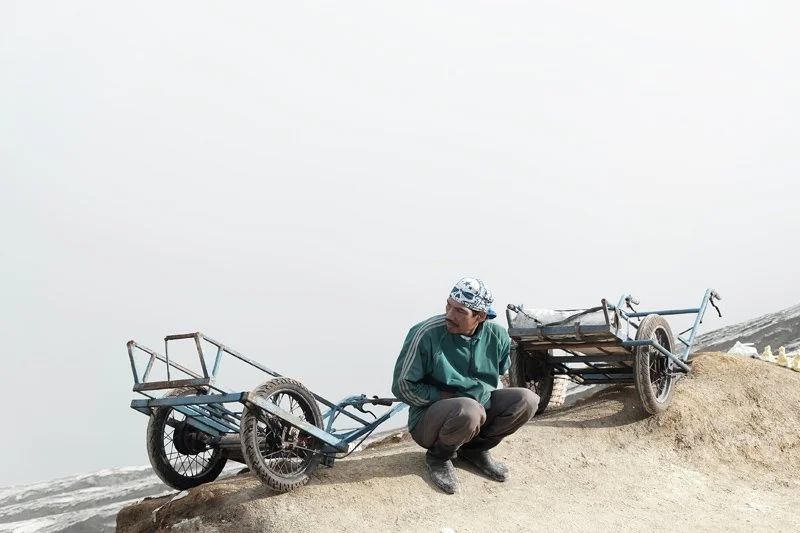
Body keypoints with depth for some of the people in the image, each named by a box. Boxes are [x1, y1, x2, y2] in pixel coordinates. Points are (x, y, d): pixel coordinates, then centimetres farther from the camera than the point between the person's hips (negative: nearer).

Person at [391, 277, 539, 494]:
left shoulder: (497, 336, -6)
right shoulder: (426, 334, -20)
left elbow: (502, 373, 16)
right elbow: (402, 385, -13)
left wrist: (485, 395, -1)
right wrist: (444, 399, -16)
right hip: (429, 420, -5)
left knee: (526, 400, -16)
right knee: (468, 410, -37)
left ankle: (475, 448, 6)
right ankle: (438, 457, -4)